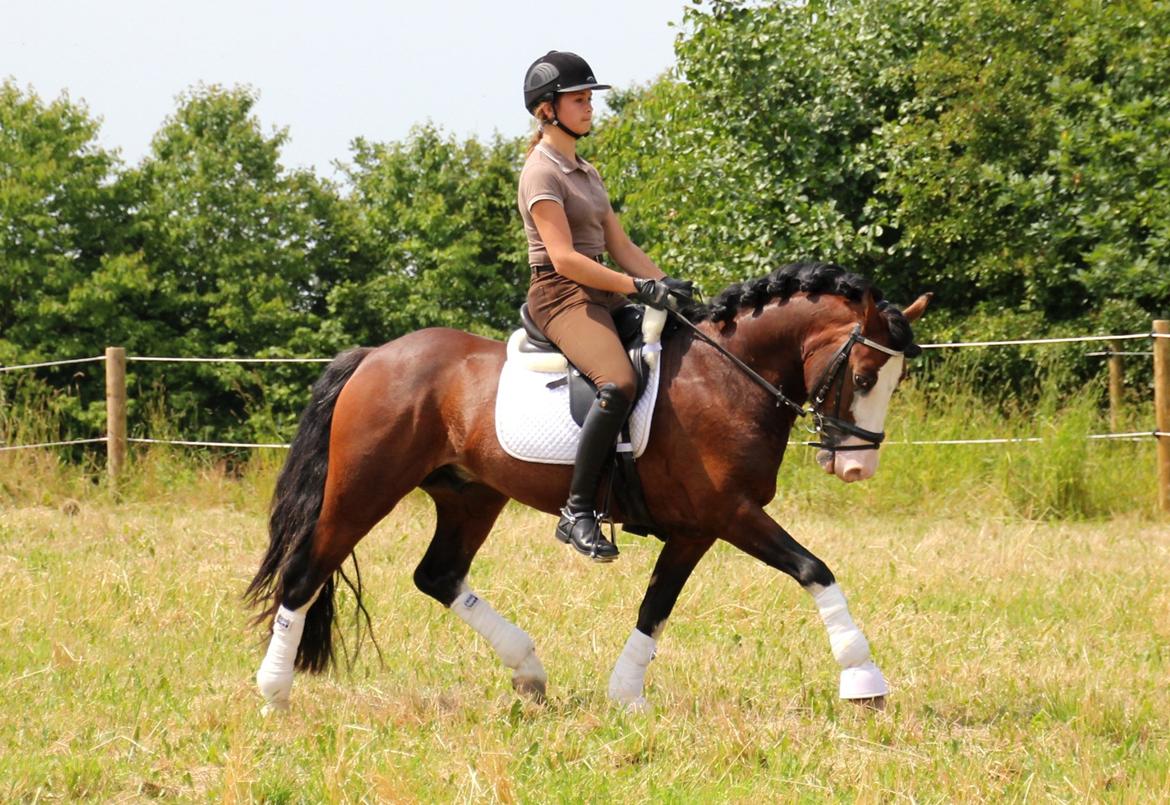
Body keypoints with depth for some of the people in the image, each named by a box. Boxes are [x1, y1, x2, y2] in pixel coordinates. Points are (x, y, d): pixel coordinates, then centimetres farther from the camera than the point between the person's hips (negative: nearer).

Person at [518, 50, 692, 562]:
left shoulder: (586, 173, 21)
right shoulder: (542, 172, -8)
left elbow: (620, 246, 18)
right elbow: (564, 258, -18)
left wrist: (667, 284, 3)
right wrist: (638, 287, -21)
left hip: (599, 294, 10)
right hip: (560, 295, -10)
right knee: (619, 382, -32)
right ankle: (577, 511, -30)